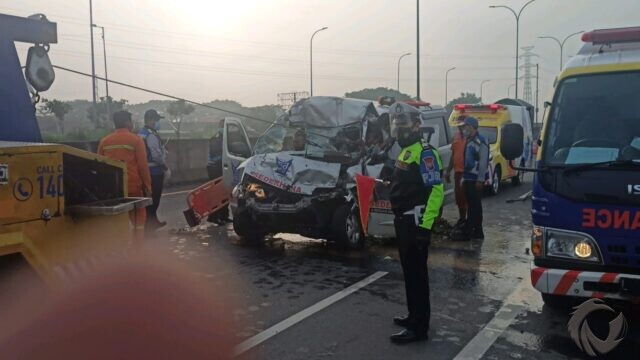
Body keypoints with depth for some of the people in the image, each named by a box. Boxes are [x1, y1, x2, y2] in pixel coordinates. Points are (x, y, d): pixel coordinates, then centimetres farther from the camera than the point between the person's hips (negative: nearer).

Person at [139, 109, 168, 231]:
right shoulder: (151, 135, -18)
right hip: (155, 171, -10)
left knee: (150, 197, 17)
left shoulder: (141, 133, 14)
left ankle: (152, 221, 27)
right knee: (154, 198, -3)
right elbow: (157, 155, -21)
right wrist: (165, 166, -8)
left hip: (146, 170, 10)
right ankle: (151, 223, 2)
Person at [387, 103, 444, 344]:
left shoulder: (424, 152, -15)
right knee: (409, 270, 17)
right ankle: (414, 315, 30)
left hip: (416, 222, -10)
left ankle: (419, 327, 3)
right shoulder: (405, 151, 16)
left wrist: (425, 225, -25)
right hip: (404, 220, 10)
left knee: (416, 273, -5)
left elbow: (435, 190, -22)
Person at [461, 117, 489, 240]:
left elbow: (483, 162, -17)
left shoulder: (481, 141, -12)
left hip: (476, 179, -9)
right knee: (473, 205, 12)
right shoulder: (469, 141, 16)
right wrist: (463, 177, 17)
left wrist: (480, 180, -19)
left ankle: (467, 232, -5)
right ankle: (478, 232, 18)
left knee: (474, 206, -6)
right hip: (468, 179, 9)